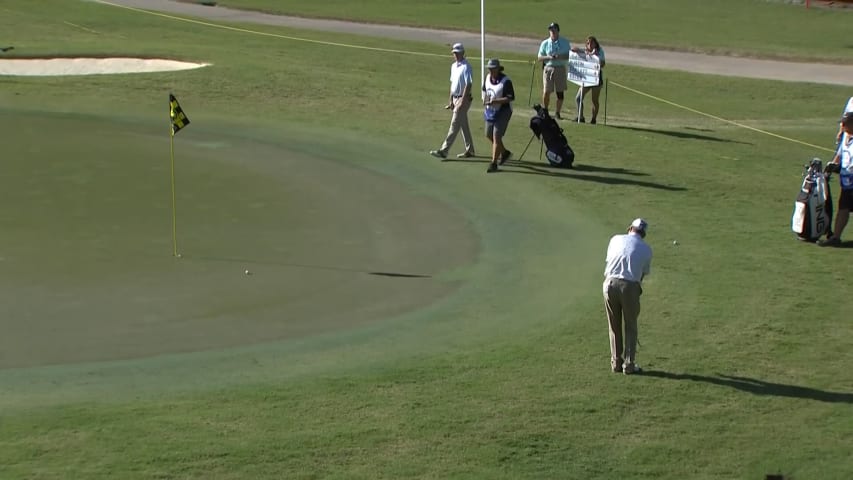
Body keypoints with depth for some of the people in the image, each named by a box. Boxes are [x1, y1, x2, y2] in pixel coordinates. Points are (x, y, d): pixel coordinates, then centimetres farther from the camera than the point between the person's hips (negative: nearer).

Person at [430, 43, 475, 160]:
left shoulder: (466, 67, -15)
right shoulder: (453, 66, 12)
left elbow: (468, 85, -20)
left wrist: (462, 102, -23)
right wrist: (450, 100, 17)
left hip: (463, 99, -9)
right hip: (455, 98, 9)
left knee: (455, 125, -9)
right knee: (463, 125, 14)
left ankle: (443, 151, -12)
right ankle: (469, 150, 21)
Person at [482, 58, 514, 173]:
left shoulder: (505, 81, -19)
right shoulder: (488, 77, 3)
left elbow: (511, 98, -21)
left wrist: (495, 101, -28)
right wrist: (485, 99, -2)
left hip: (503, 111, -8)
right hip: (491, 110, 8)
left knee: (496, 136, -12)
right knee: (489, 135, 14)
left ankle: (494, 163, -6)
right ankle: (504, 153, 37)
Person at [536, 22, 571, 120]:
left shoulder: (565, 42, 6)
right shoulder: (545, 43, 6)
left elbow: (570, 55, 6)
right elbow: (539, 58, 6)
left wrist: (560, 57, -13)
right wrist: (549, 57, -13)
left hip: (561, 68, 1)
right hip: (548, 68, -1)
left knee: (560, 92, 1)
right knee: (546, 92, -7)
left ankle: (557, 113, 11)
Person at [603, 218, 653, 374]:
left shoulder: (616, 239, 13)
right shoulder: (646, 249, 10)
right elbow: (644, 273, 15)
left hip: (610, 283, 2)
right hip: (630, 286, -2)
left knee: (614, 326, 15)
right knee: (630, 326, 12)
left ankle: (616, 362, 20)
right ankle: (629, 364, 11)